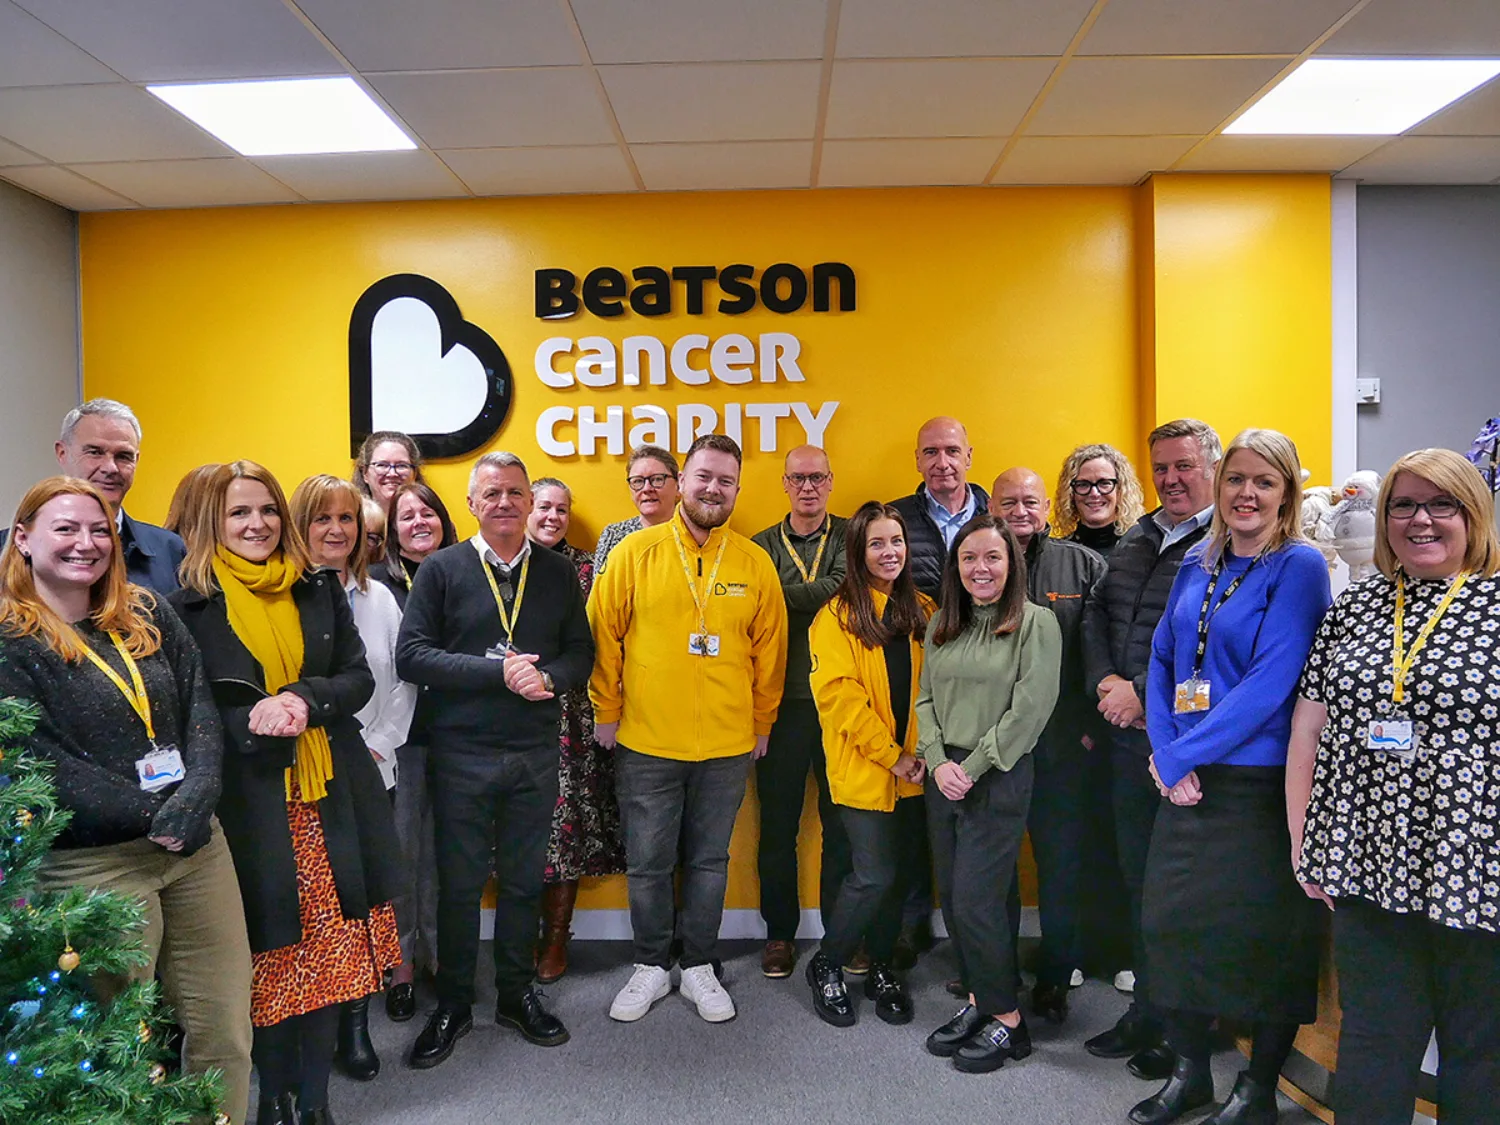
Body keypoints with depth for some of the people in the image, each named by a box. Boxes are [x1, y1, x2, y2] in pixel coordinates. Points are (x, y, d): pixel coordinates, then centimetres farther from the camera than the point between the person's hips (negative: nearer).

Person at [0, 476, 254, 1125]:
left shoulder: (148, 616, 10)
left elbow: (201, 712, 5)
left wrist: (195, 800, -12)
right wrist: (152, 817, -15)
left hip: (197, 846, 4)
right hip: (93, 865, -4)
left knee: (226, 1033, 9)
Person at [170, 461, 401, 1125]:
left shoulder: (319, 589, 9)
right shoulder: (190, 604, 0)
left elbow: (358, 677, 7)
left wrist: (306, 698, -12)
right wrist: (251, 721, -18)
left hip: (332, 797, 3)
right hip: (249, 802, -2)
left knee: (330, 950, 7)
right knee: (270, 954, 5)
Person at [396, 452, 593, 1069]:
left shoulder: (557, 572, 6)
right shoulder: (441, 569, -2)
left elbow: (580, 650, 6)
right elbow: (411, 655, -10)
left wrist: (548, 677, -16)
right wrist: (498, 672, -18)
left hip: (536, 753, 2)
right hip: (461, 753, -2)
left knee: (524, 879, 13)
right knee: (459, 883, 9)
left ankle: (516, 994, 31)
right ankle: (452, 1004, 27)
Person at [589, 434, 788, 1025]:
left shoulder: (755, 563, 0)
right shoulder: (635, 552, -5)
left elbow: (769, 649, 7)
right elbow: (603, 635, 0)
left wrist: (761, 723, 10)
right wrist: (606, 713, 2)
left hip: (727, 747, 1)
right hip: (645, 743, -1)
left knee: (709, 862, 14)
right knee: (647, 864, 11)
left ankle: (698, 968, 32)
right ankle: (651, 967, 31)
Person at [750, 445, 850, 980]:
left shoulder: (850, 538, 6)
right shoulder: (762, 545, 7)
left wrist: (780, 594, -12)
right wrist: (813, 597, -16)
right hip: (783, 701, 1)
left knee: (841, 821, 8)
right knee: (778, 822, 8)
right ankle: (779, 932, 23)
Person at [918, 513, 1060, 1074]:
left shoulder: (1035, 623, -6)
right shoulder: (941, 624, 10)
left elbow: (1029, 709, -12)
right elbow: (926, 698, 10)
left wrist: (972, 768, -12)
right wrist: (938, 761, -5)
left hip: (999, 778, -5)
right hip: (942, 776, 6)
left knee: (975, 900, -5)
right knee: (951, 896, 9)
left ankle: (1007, 1019, 13)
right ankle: (978, 1001, 26)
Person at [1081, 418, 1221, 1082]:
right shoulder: (1134, 541, 16)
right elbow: (1095, 616, 15)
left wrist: (1145, 694, -17)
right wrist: (1104, 682, -1)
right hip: (1127, 735, 7)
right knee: (1137, 875, 15)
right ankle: (1145, 1012, 30)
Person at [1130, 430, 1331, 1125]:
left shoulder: (1299, 566, -9)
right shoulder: (1196, 566, 10)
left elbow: (1272, 681, -17)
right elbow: (1163, 663, 10)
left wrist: (1185, 751, -16)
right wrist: (1167, 756, -4)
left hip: (1260, 783, -6)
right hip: (1186, 781, 6)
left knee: (1263, 934, 6)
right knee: (1173, 919, 10)